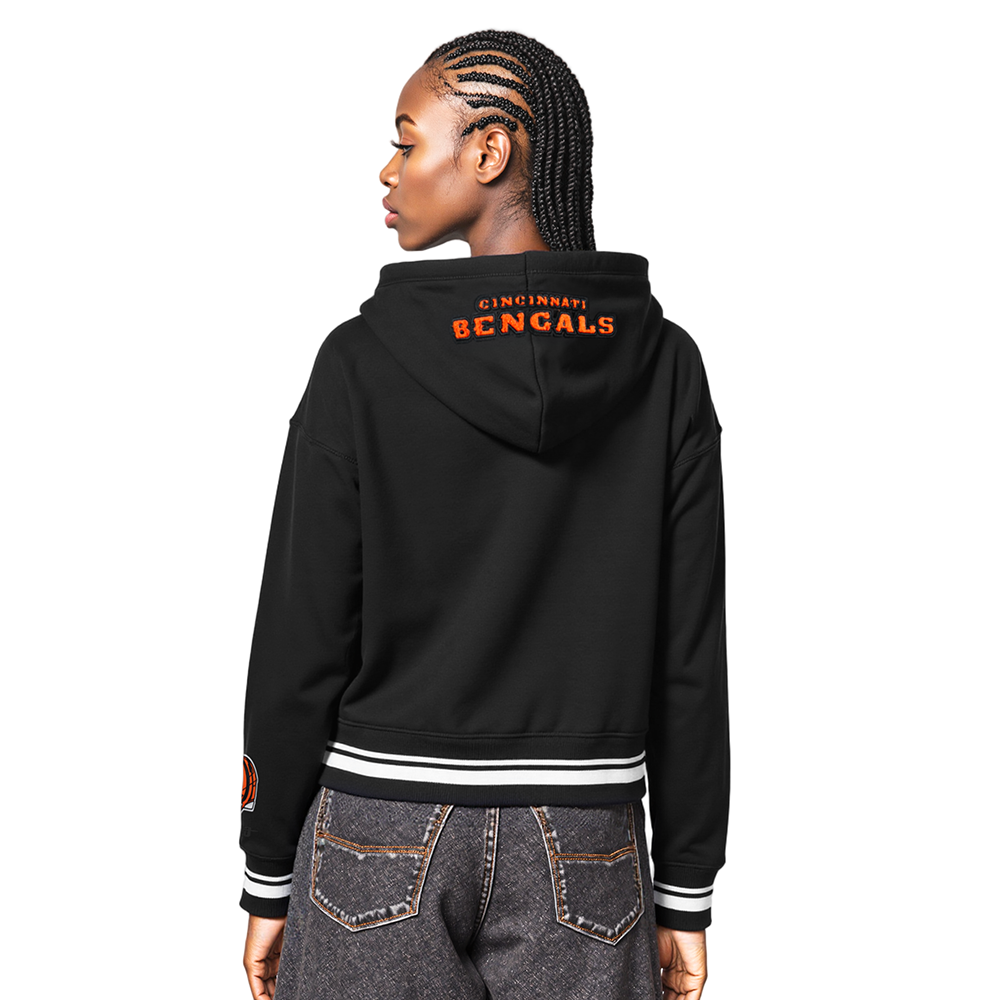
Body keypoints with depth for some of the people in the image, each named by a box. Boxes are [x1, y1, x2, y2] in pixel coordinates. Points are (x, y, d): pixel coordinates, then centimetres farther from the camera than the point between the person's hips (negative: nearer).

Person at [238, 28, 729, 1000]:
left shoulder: (364, 360, -12)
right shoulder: (663, 364, -6)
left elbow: (299, 644, -8)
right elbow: (688, 656, -4)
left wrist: (268, 879, 4)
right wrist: (685, 893, 5)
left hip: (386, 844, -1)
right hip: (581, 857, 2)